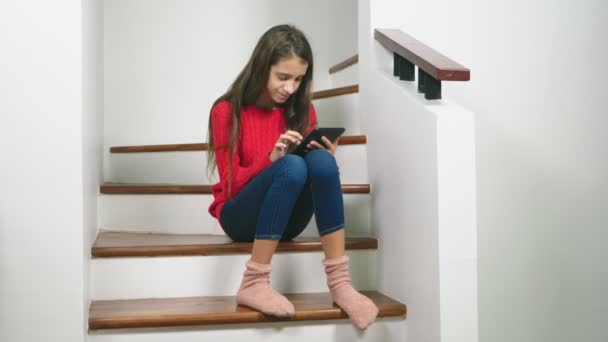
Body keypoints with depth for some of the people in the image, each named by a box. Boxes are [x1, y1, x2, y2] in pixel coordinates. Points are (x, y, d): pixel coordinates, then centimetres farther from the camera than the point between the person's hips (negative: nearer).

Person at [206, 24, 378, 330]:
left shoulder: (302, 110, 2)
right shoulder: (227, 111, -8)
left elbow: (316, 171, 5)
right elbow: (231, 185, -11)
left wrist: (325, 156, -18)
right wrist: (271, 160, -28)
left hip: (284, 221, 3)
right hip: (241, 218, -3)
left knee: (321, 162, -28)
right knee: (292, 167, -33)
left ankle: (339, 283, -30)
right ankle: (253, 284, -32)